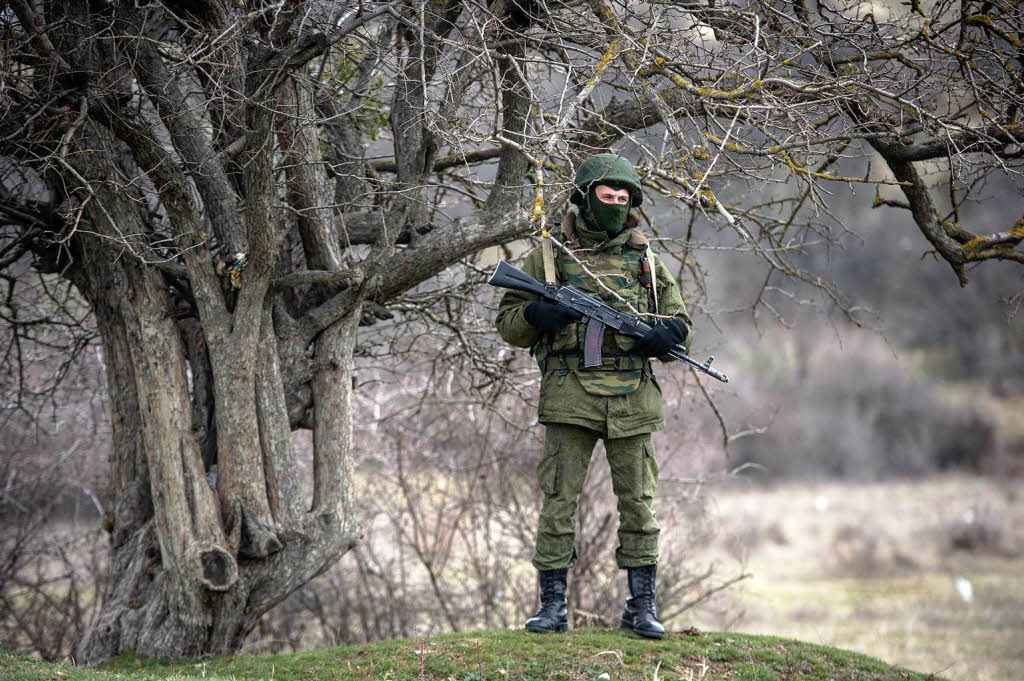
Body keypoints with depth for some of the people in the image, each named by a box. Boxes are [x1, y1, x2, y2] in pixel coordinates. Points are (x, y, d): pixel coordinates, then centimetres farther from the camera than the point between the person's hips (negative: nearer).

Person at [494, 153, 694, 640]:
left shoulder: (646, 261, 13)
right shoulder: (548, 258, 7)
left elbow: (681, 323, 17)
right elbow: (509, 325, 8)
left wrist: (665, 335, -7)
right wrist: (537, 315, -14)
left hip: (633, 402, 2)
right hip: (569, 397, -2)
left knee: (638, 504, 5)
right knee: (559, 500, -2)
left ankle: (641, 606, 13)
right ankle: (552, 605, 5)